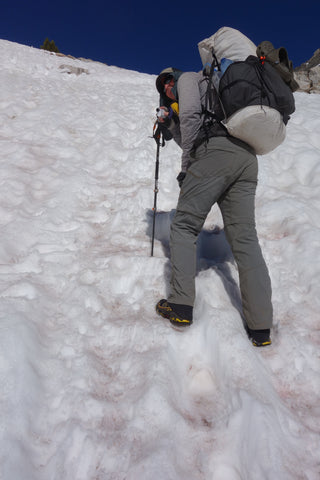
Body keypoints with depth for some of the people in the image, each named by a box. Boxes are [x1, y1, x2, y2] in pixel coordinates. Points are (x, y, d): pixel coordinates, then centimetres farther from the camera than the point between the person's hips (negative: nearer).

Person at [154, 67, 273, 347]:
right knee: (245, 238, -1)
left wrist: (186, 166, -2)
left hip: (216, 154, -7)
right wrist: (169, 124, 32)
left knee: (185, 226, 0)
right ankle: (261, 327, -3)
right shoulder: (214, 93, 41)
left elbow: (190, 115, -4)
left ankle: (181, 307, -6)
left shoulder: (188, 78, 17)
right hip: (247, 159, 7)